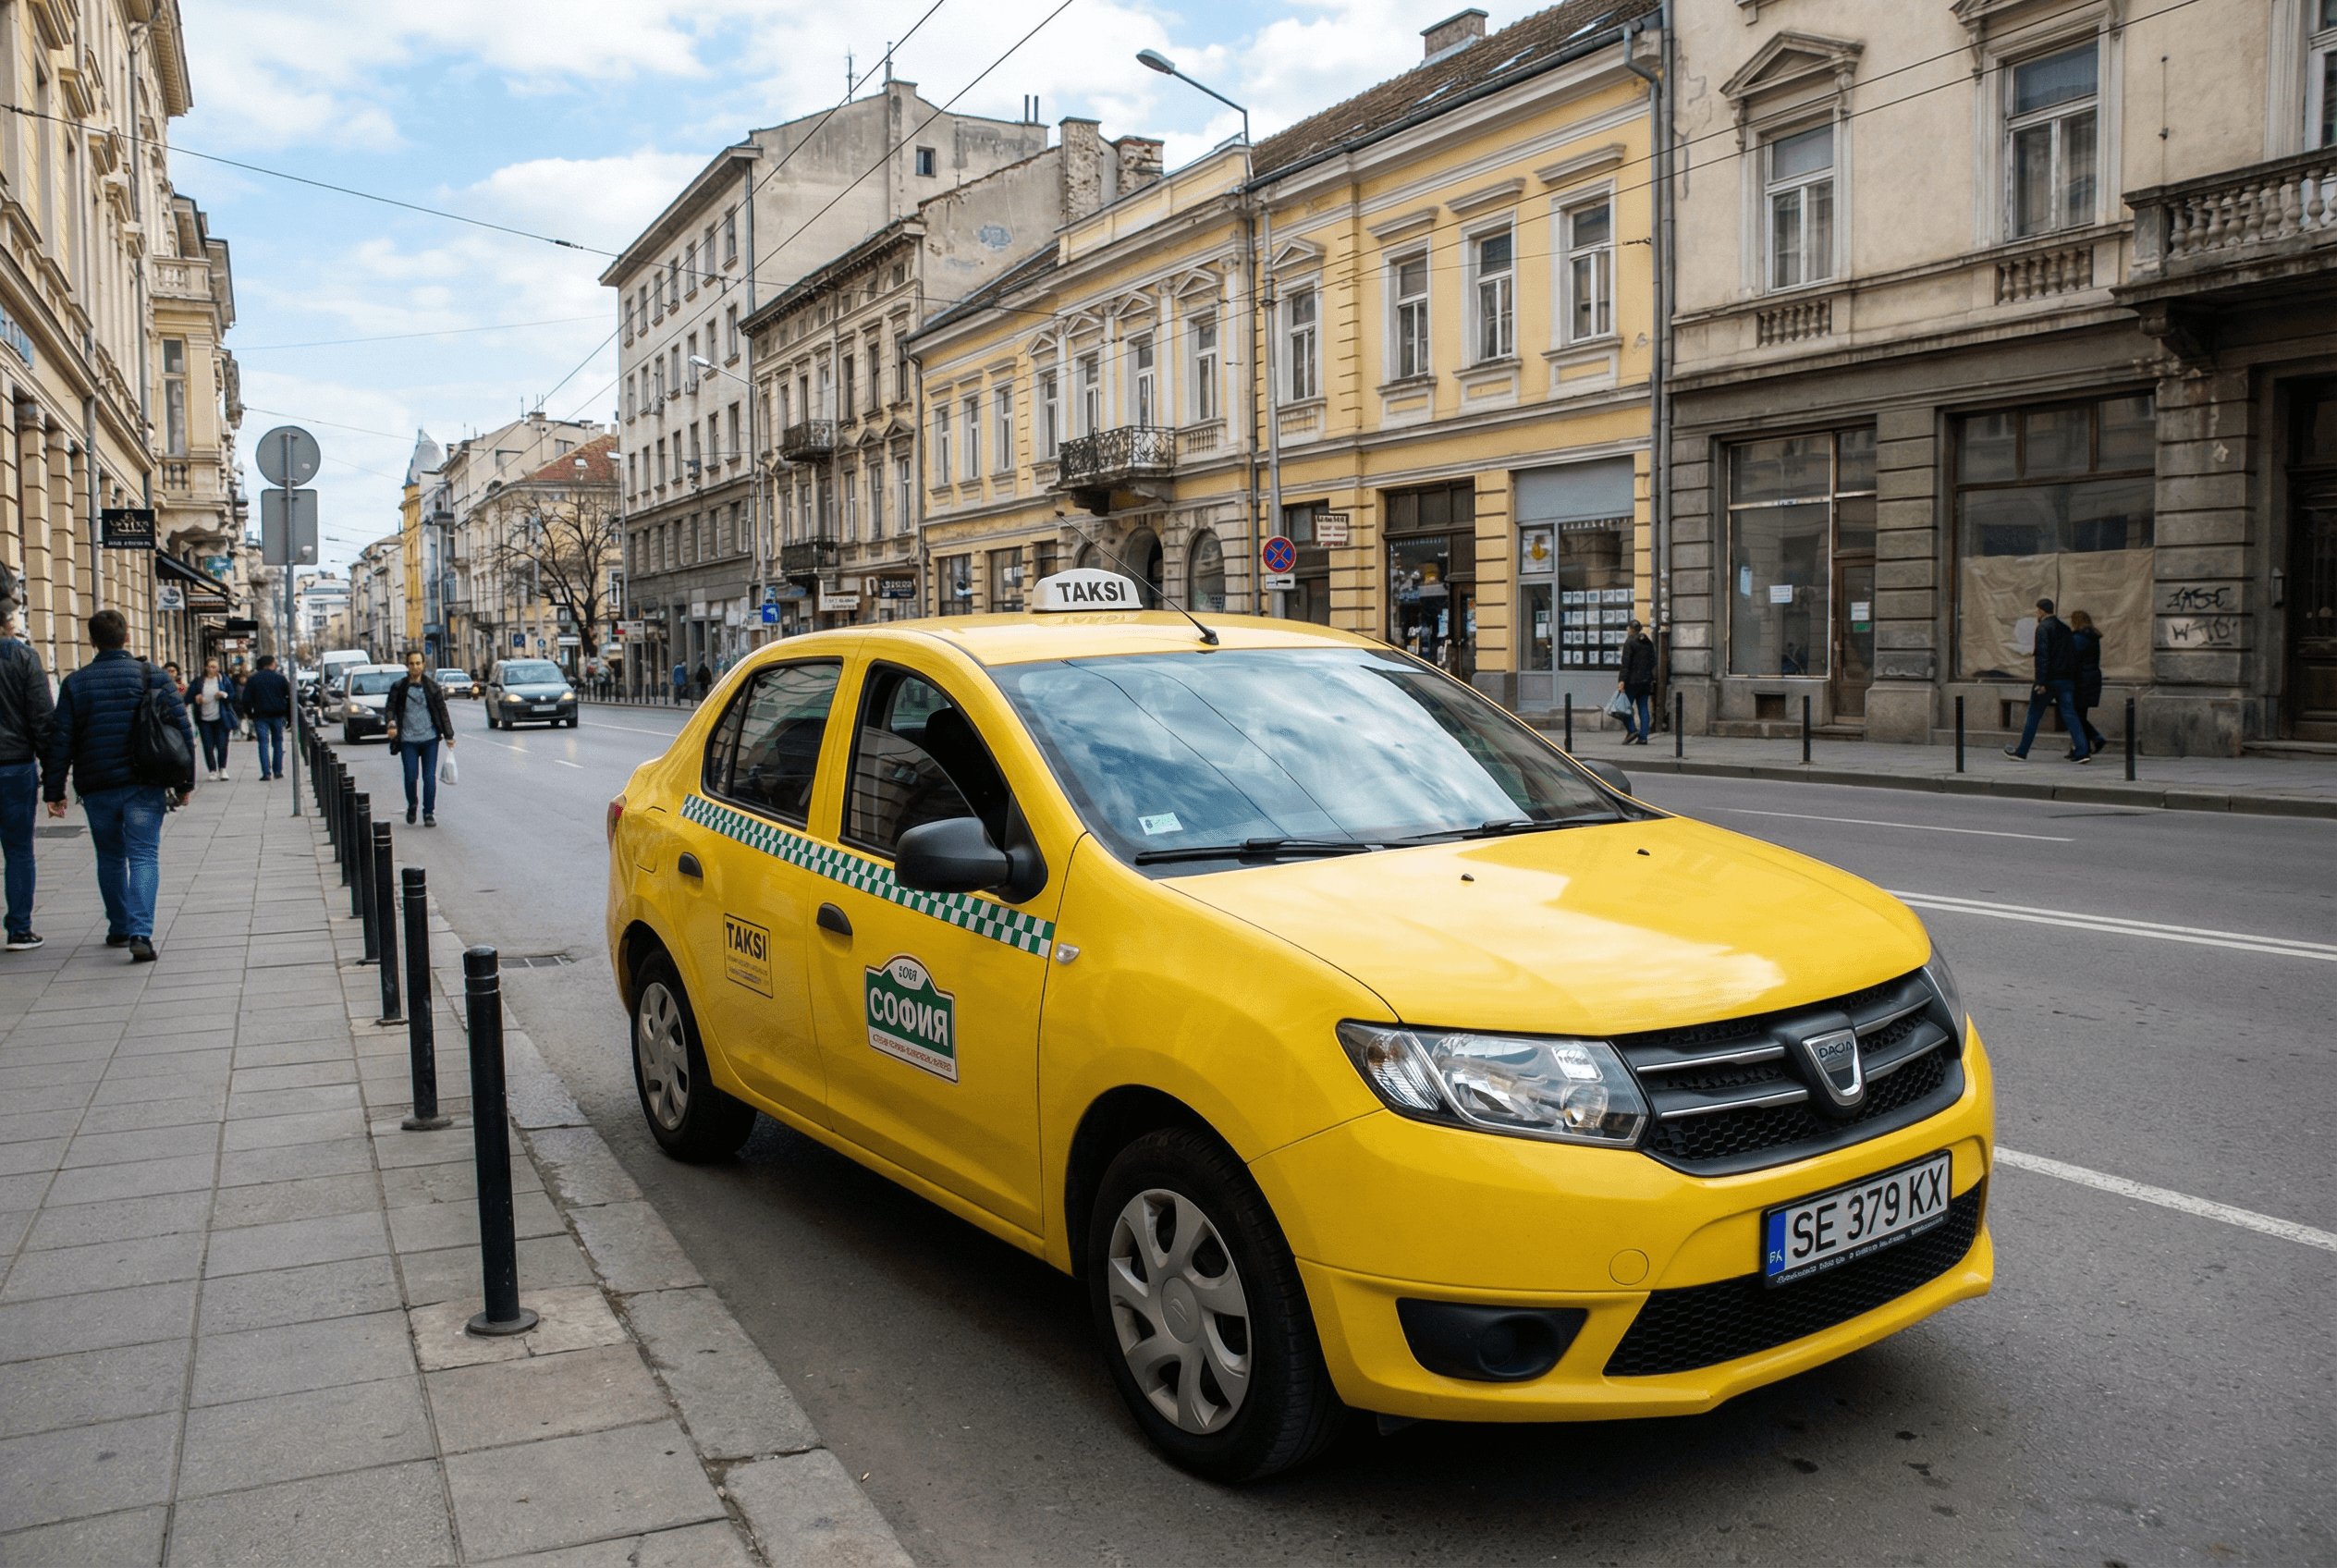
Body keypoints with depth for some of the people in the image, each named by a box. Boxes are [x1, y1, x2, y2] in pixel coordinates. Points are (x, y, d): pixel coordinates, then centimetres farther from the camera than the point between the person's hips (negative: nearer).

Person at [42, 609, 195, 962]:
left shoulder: (74, 683, 2)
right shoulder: (153, 677, -1)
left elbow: (60, 742, 1)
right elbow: (182, 730, -3)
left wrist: (54, 792, 6)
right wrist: (185, 783, 4)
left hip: (97, 788, 2)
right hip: (145, 786, -2)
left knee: (110, 859, 17)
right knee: (143, 855, -3)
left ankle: (119, 929, 26)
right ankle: (140, 933, -19)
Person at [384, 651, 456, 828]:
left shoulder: (432, 687, 3)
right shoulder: (399, 687, 2)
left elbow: (442, 711, 7)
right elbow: (389, 708, 3)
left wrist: (449, 735, 5)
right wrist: (391, 723, -18)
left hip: (430, 738, 0)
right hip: (408, 740, 0)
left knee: (429, 777, -3)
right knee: (410, 777, -2)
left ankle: (429, 813, 7)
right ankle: (412, 806, 24)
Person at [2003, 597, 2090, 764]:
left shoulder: (2043, 628, -9)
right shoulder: (2065, 627, 15)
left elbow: (2042, 656, -17)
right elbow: (2073, 654, 16)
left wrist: (2041, 682, -19)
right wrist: (2072, 677, 18)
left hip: (2049, 680, -6)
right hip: (2067, 679, 6)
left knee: (2033, 716, 4)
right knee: (2070, 714, 2)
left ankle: (2022, 752, 12)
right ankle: (2082, 751, -10)